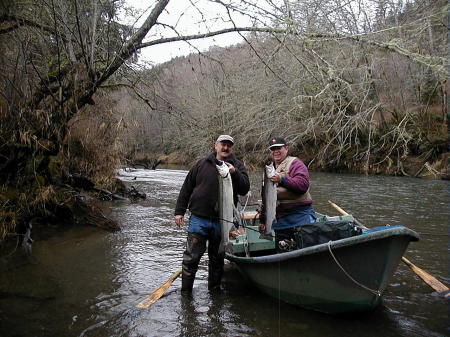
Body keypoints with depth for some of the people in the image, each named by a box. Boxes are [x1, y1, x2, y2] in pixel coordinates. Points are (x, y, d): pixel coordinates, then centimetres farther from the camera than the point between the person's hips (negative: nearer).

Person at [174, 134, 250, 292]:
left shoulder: (238, 166, 6)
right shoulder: (202, 164, 6)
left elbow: (244, 189, -6)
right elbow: (186, 188, 9)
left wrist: (235, 173, -21)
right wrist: (179, 211, 5)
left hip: (222, 221, 1)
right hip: (199, 218, -1)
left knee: (217, 259, 15)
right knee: (191, 257, 0)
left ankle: (214, 290, 32)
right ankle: (185, 291, 15)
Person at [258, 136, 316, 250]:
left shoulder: (295, 163, -3)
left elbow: (303, 185, -20)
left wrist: (282, 179, -28)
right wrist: (262, 220, 20)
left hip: (299, 215, -6)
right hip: (279, 218, 7)